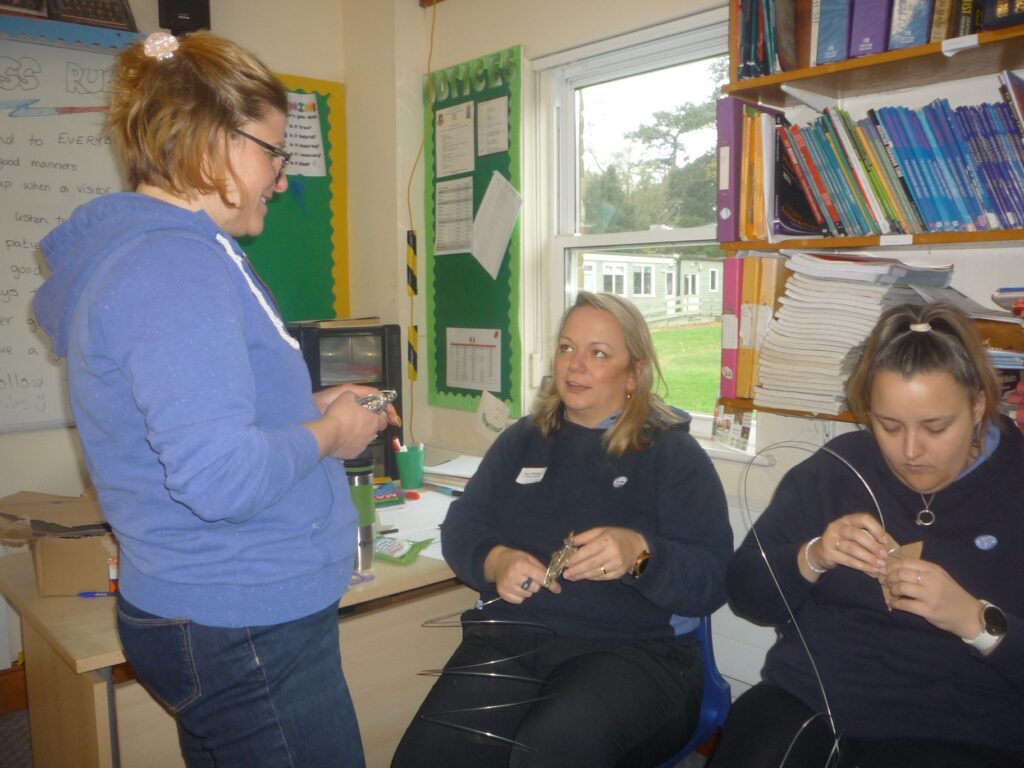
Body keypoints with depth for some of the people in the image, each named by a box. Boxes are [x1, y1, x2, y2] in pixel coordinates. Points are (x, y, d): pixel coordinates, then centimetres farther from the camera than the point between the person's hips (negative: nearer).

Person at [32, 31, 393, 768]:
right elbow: (222, 477, -31)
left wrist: (308, 405, 9)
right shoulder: (175, 268, -23)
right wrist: (326, 435, -14)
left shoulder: (149, 247, 10)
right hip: (245, 626, -10)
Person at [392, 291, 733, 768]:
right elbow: (460, 529, 12)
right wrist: (495, 562, -11)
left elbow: (712, 580, -4)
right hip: (512, 638, 3)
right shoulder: (521, 440, 15)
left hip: (634, 650, -2)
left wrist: (639, 554, -24)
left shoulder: (675, 454, 4)